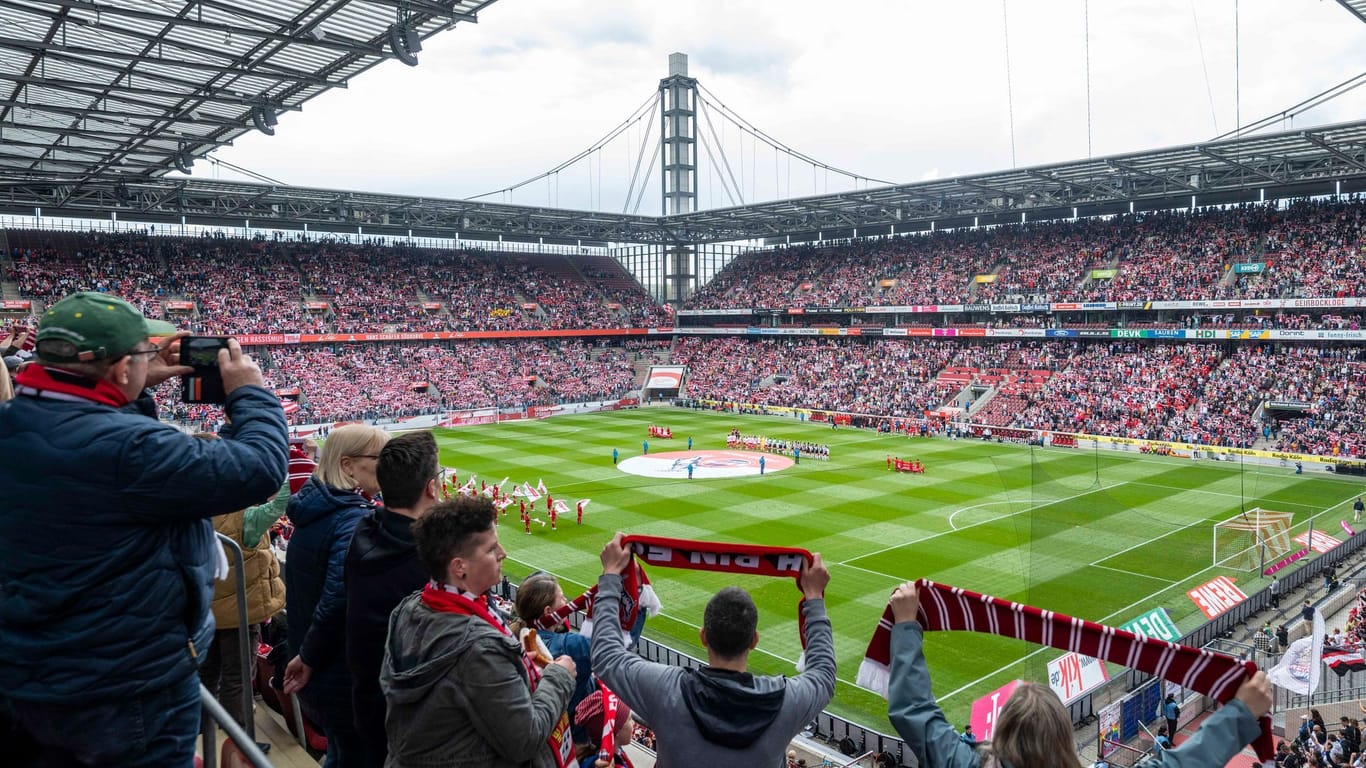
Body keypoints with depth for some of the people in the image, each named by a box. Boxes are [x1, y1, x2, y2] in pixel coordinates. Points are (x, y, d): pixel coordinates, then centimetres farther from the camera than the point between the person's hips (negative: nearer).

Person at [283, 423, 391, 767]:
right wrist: (309, 658, -18)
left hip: (315, 671, 9)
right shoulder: (355, 519, -24)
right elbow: (338, 597, -32)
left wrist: (304, 654, 18)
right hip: (347, 673, -9)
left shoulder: (314, 508, 6)